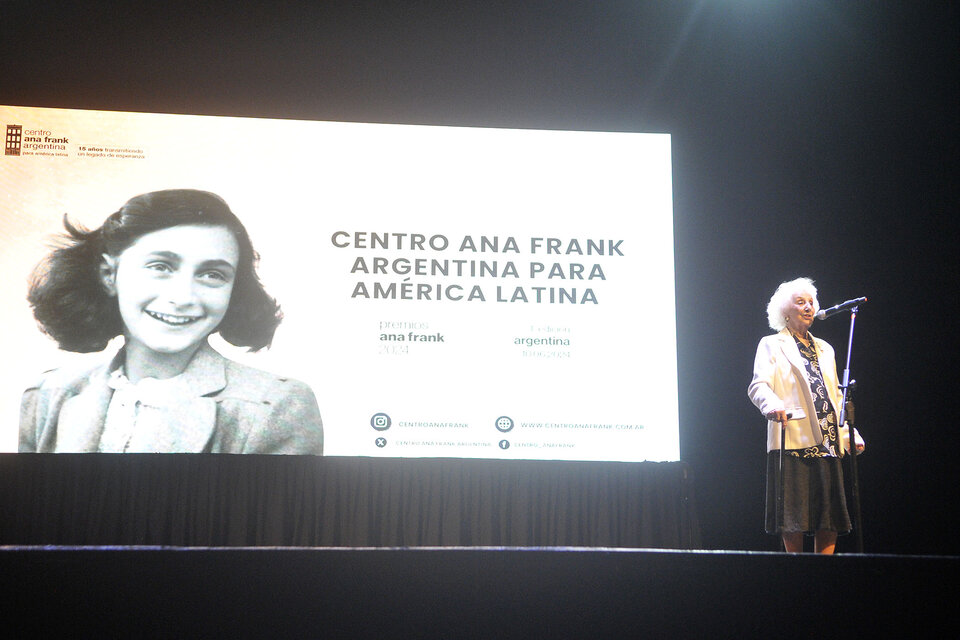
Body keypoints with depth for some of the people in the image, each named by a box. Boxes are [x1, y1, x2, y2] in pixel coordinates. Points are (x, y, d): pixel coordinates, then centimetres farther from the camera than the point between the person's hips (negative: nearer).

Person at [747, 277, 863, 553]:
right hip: (793, 439, -5)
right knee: (794, 514, -6)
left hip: (827, 440, 5)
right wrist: (773, 405, -31)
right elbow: (758, 385, -9)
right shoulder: (772, 345, 6)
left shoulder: (825, 349, 25)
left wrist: (850, 434, 14)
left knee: (831, 512, 1)